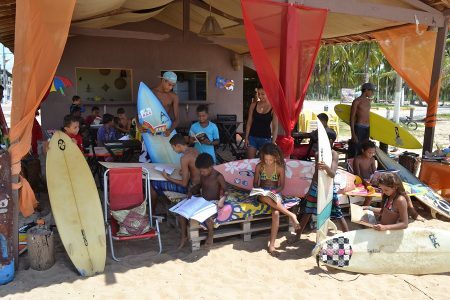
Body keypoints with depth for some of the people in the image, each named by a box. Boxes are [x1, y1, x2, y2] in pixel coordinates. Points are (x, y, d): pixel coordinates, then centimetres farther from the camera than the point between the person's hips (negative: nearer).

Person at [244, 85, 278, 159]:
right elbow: (249, 123, 6)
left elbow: (275, 127, -6)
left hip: (265, 138, -2)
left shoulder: (273, 108, -6)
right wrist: (246, 138, 1)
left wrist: (273, 143, -11)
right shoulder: (253, 105, 2)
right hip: (252, 137, 2)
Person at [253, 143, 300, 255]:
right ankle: (290, 215, -30)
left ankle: (272, 244, -27)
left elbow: (282, 186, 1)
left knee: (276, 213, -32)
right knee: (265, 198, -40)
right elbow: (255, 183, 4)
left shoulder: (280, 168, -4)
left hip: (275, 193, 0)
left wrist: (274, 192, -19)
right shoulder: (259, 166, -2)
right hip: (262, 193, 1)